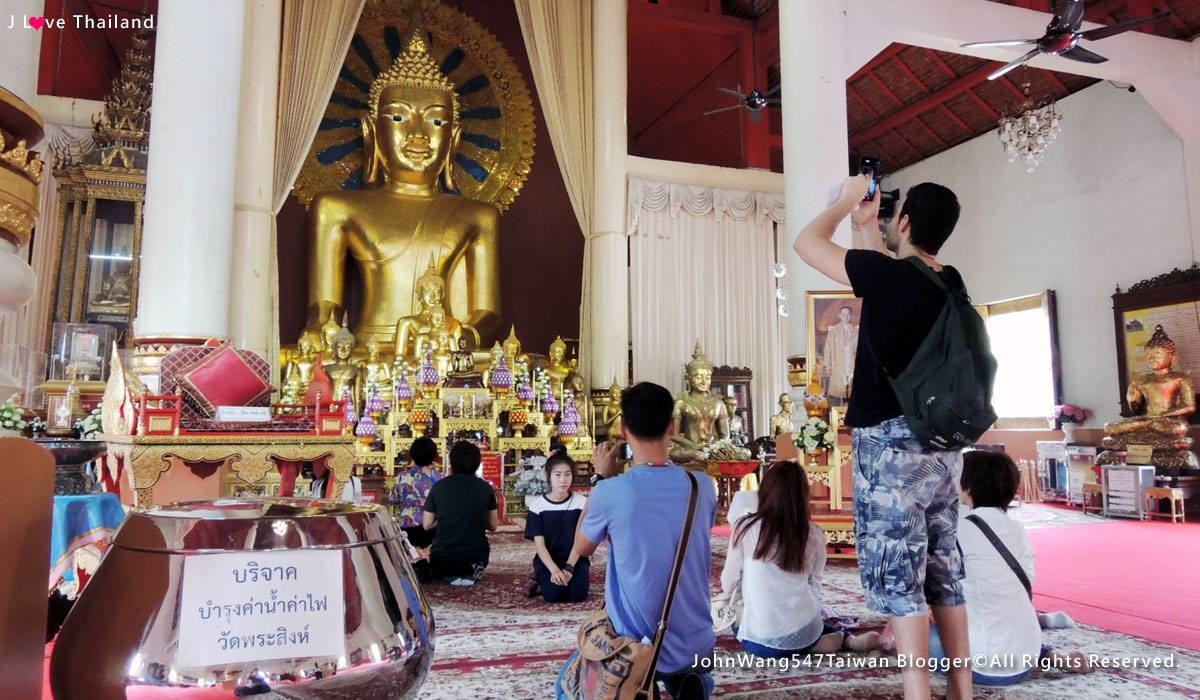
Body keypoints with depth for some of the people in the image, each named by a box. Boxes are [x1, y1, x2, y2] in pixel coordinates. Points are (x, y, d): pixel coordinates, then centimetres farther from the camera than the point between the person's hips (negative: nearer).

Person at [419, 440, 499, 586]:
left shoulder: (439, 486, -2)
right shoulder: (486, 488, -1)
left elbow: (427, 525, 4)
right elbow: (493, 526, 7)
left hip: (442, 557, 0)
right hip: (476, 557, 0)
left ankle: (450, 574, 3)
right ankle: (469, 574, 4)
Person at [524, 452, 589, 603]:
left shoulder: (581, 502, -3)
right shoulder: (538, 505, -4)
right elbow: (539, 544, -9)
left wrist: (569, 567, -19)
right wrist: (554, 569, -23)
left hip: (575, 560, 1)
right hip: (547, 561, 0)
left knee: (578, 594, -25)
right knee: (553, 594, -26)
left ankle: (568, 576, 8)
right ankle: (540, 579, 8)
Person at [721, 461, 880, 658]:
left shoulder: (745, 528, -9)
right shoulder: (814, 535, -4)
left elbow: (727, 584, 1)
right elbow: (813, 587, 6)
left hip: (760, 642, -5)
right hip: (804, 633, 5)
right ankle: (847, 639, 12)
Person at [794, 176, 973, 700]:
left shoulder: (887, 274, -14)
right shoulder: (949, 283, 7)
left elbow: (807, 242, -2)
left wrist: (848, 200, 12)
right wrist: (864, 225, 31)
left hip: (891, 442, -8)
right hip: (941, 443, 8)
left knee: (897, 578, -3)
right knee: (944, 573, 14)